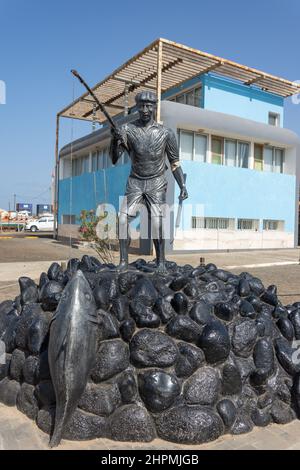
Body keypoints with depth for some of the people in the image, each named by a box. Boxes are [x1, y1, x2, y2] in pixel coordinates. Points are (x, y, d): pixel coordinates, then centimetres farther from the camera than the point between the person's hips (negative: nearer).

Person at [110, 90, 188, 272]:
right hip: (135, 183, 2)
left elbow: (175, 162, 3)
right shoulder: (127, 129, -3)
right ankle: (124, 262, -2)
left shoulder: (166, 133, -4)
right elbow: (114, 159, -7)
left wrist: (183, 185, -6)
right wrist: (115, 139, -25)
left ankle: (161, 262, -2)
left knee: (157, 222, -13)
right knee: (123, 219, -10)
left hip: (156, 184, -1)